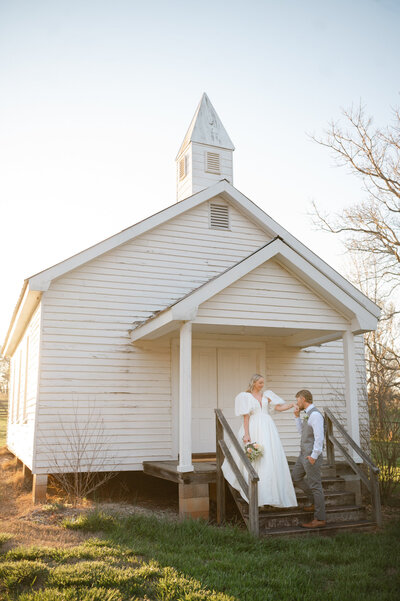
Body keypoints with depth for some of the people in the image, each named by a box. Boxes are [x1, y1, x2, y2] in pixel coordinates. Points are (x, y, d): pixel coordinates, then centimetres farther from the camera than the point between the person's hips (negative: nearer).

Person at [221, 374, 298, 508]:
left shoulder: (267, 395, 11)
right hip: (254, 430, -3)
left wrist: (293, 404, -12)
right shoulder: (246, 397, 2)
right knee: (254, 459, -2)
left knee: (271, 458, -2)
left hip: (268, 429, 3)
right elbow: (246, 417, -5)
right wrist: (246, 434, -12)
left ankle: (273, 490, 8)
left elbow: (279, 407, 3)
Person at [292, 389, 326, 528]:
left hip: (311, 456, -10)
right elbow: (302, 431, 24)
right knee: (296, 477, 19)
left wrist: (314, 455, -22)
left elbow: (319, 437, -23)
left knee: (315, 485, -3)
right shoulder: (307, 414, 13)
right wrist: (297, 417, 13)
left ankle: (320, 519, 5)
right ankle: (314, 501, 30)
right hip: (303, 454, 10)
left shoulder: (315, 414, -18)